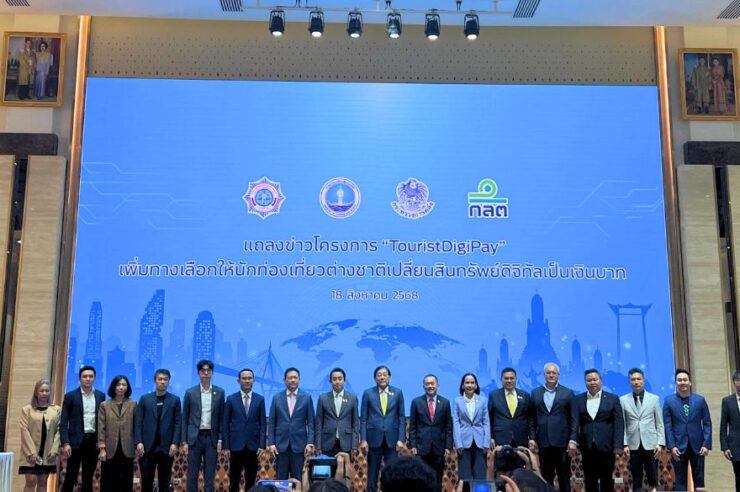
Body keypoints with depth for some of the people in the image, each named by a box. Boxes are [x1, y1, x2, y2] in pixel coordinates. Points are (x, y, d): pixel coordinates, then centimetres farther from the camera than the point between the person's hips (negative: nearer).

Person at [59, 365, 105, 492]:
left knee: (88, 479, 8)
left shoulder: (101, 396, 8)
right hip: (76, 441, -3)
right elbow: (63, 422, -3)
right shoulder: (70, 396, 0)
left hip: (93, 441, 3)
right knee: (70, 478, 0)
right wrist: (65, 443, -13)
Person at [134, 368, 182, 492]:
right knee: (146, 481, 4)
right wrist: (138, 442, -6)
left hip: (167, 447, 0)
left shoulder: (175, 400, 6)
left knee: (165, 482, 5)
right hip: (147, 447, 0)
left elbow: (178, 423, 1)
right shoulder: (145, 399, 8)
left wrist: (174, 443, -8)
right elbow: (138, 422, 3)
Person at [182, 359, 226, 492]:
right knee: (192, 475, 2)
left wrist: (220, 440, -1)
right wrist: (184, 441, -1)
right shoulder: (190, 393, 2)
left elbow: (222, 418, 6)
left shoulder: (219, 392, 4)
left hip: (212, 437, 1)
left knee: (210, 475, 4)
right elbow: (185, 419, 4)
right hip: (194, 437, 0)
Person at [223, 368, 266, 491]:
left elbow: (263, 424, 4)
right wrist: (226, 446, -3)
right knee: (234, 481, 4)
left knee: (251, 481, 6)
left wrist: (262, 445, -3)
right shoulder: (231, 399, 2)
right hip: (236, 446, -1)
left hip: (253, 446, 1)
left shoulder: (260, 399, 5)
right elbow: (225, 424, 2)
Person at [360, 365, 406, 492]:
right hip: (374, 437, 0)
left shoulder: (398, 392, 4)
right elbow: (363, 418, 2)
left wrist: (401, 439, -3)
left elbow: (401, 417, 4)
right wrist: (363, 440, -5)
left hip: (392, 438, 1)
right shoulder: (368, 393, 2)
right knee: (372, 472, 6)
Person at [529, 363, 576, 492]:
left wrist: (573, 440, -7)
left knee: (564, 478, 4)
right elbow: (532, 419, 8)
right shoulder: (535, 393, 9)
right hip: (543, 443, 2)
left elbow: (574, 419, 1)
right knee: (545, 478, 6)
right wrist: (532, 439, 2)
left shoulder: (568, 393, 4)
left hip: (562, 443, -1)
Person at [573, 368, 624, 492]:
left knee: (607, 481, 6)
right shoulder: (578, 400, 8)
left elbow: (619, 423, -2)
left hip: (606, 447, -1)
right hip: (587, 448, 2)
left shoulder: (612, 399, 4)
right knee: (590, 482, 7)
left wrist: (618, 444, -10)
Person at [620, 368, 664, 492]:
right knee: (636, 479, 5)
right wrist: (624, 444, -4)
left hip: (650, 444, 0)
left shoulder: (654, 399, 7)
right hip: (633, 445, 0)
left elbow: (660, 423, 5)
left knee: (653, 478, 1)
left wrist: (660, 443, -3)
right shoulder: (623, 400, 5)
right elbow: (622, 424, 3)